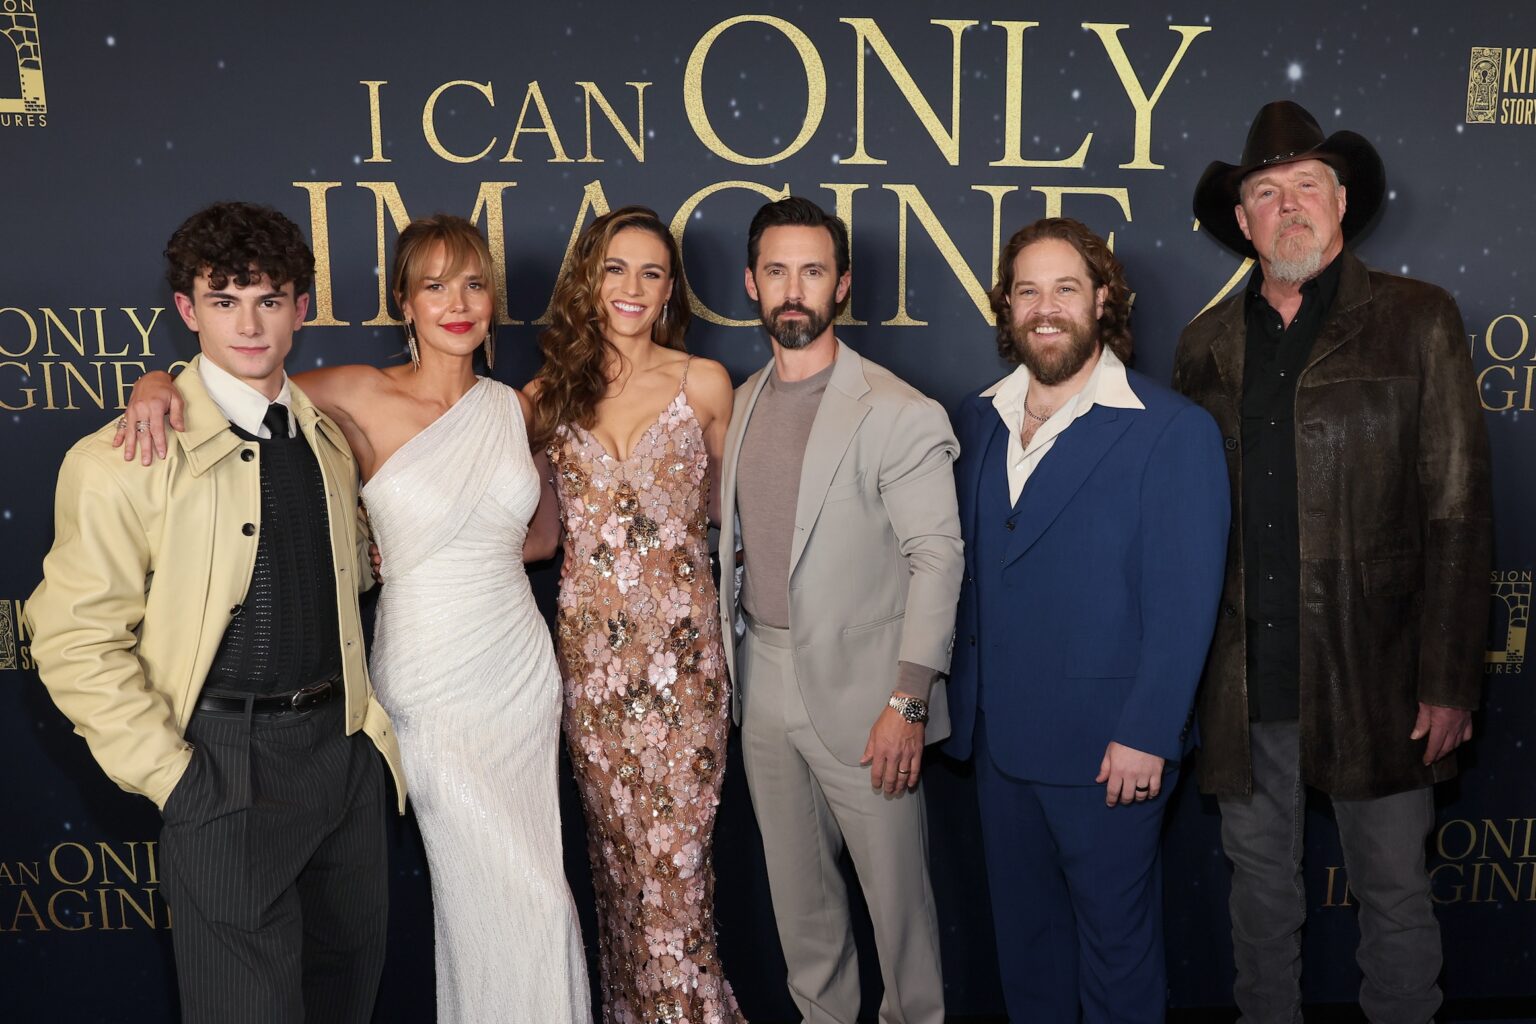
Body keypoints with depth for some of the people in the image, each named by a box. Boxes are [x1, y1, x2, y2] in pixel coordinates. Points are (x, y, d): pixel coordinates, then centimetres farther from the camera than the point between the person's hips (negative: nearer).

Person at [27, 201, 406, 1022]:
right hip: (227, 763, -5)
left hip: (344, 745, 6)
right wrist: (169, 775, -13)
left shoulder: (328, 437, 6)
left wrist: (366, 714, 10)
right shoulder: (128, 458, -12)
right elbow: (74, 638, -12)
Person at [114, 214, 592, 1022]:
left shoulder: (512, 407, 4)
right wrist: (160, 382, -21)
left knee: (484, 890, 14)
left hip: (521, 667, 3)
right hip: (433, 681, -3)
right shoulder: (363, 397, -8)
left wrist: (424, 541, -1)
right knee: (530, 899, 1)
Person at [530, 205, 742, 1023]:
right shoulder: (553, 393, 6)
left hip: (679, 647, -2)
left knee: (673, 852, 1)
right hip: (588, 646, 2)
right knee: (615, 847, 11)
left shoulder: (703, 383, 0)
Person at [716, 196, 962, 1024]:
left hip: (860, 692, -5)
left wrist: (908, 702, -17)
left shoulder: (899, 414, -11)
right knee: (796, 885, 18)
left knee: (895, 884, 6)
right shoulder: (740, 405, 8)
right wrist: (727, 654, 10)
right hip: (763, 683, 6)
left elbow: (937, 558, -13)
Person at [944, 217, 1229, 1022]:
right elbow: (968, 569, 8)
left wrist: (1146, 735, -16)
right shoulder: (977, 420, 6)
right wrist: (963, 699, 4)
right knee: (1022, 927, 20)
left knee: (1116, 933, 13)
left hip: (1106, 745, -5)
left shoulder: (1173, 429, -10)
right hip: (998, 735, 5)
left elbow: (1185, 600, -13)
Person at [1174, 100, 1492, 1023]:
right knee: (1262, 886, 16)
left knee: (1395, 894, 10)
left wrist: (1450, 683, -8)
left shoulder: (1417, 322, 0)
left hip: (1373, 676, -2)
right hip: (1244, 685, 3)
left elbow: (1458, 513, -3)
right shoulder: (1208, 343, 8)